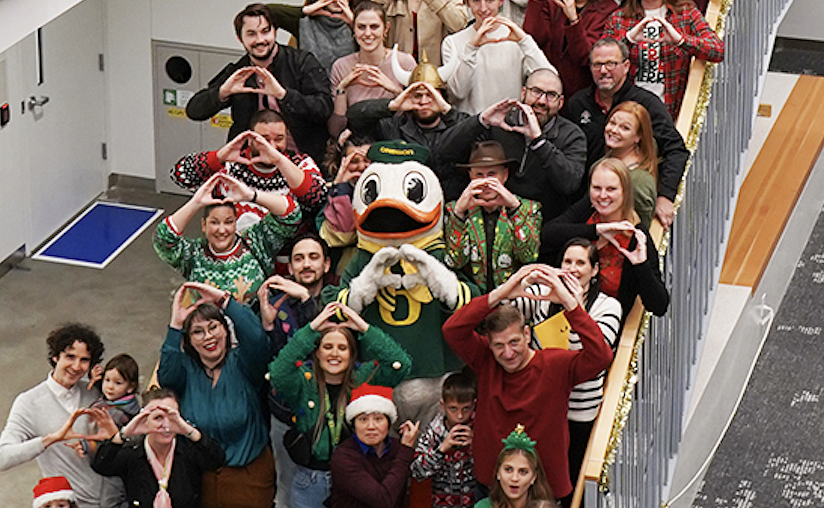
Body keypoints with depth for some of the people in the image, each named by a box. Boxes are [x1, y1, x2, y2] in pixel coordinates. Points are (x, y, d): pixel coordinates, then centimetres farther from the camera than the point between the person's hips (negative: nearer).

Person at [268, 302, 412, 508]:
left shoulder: (364, 377, -1)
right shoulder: (304, 381, -4)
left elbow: (401, 364, -14)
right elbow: (278, 373, -25)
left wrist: (364, 328, -18)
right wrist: (312, 329, -26)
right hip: (310, 481, 0)